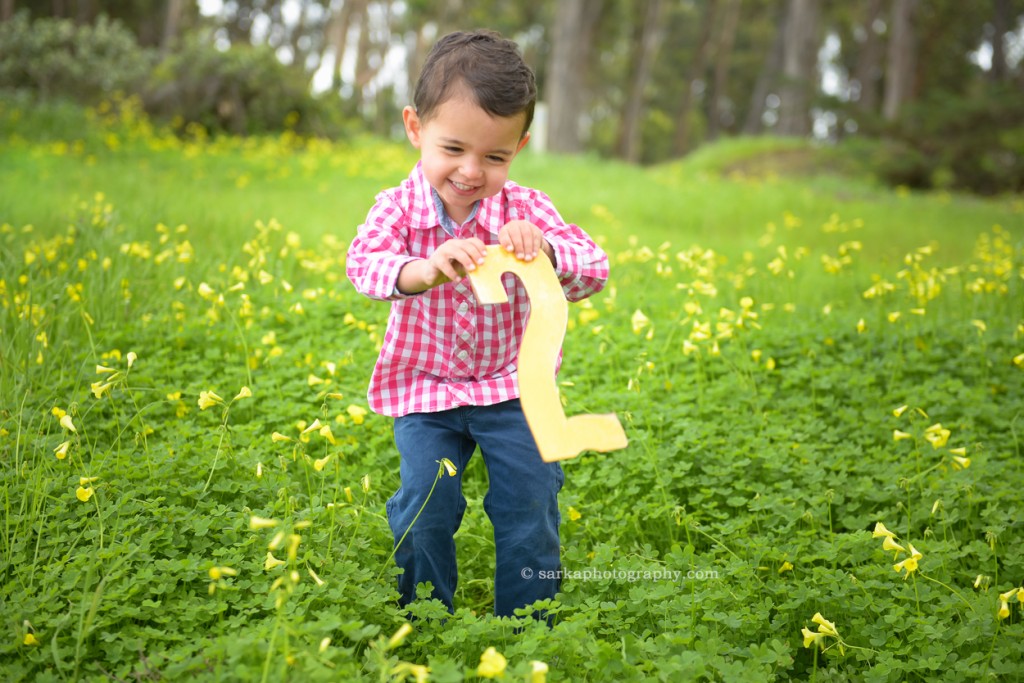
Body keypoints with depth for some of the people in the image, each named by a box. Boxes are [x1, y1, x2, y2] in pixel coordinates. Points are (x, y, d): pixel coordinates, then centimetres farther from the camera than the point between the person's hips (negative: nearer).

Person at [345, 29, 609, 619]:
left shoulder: (526, 211, -11)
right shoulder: (399, 207, -11)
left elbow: (595, 270, -19)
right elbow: (364, 264, -29)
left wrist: (543, 250, -42)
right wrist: (422, 270, -51)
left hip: (512, 381, 1)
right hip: (425, 387, 0)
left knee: (530, 495, -4)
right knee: (426, 499, -9)